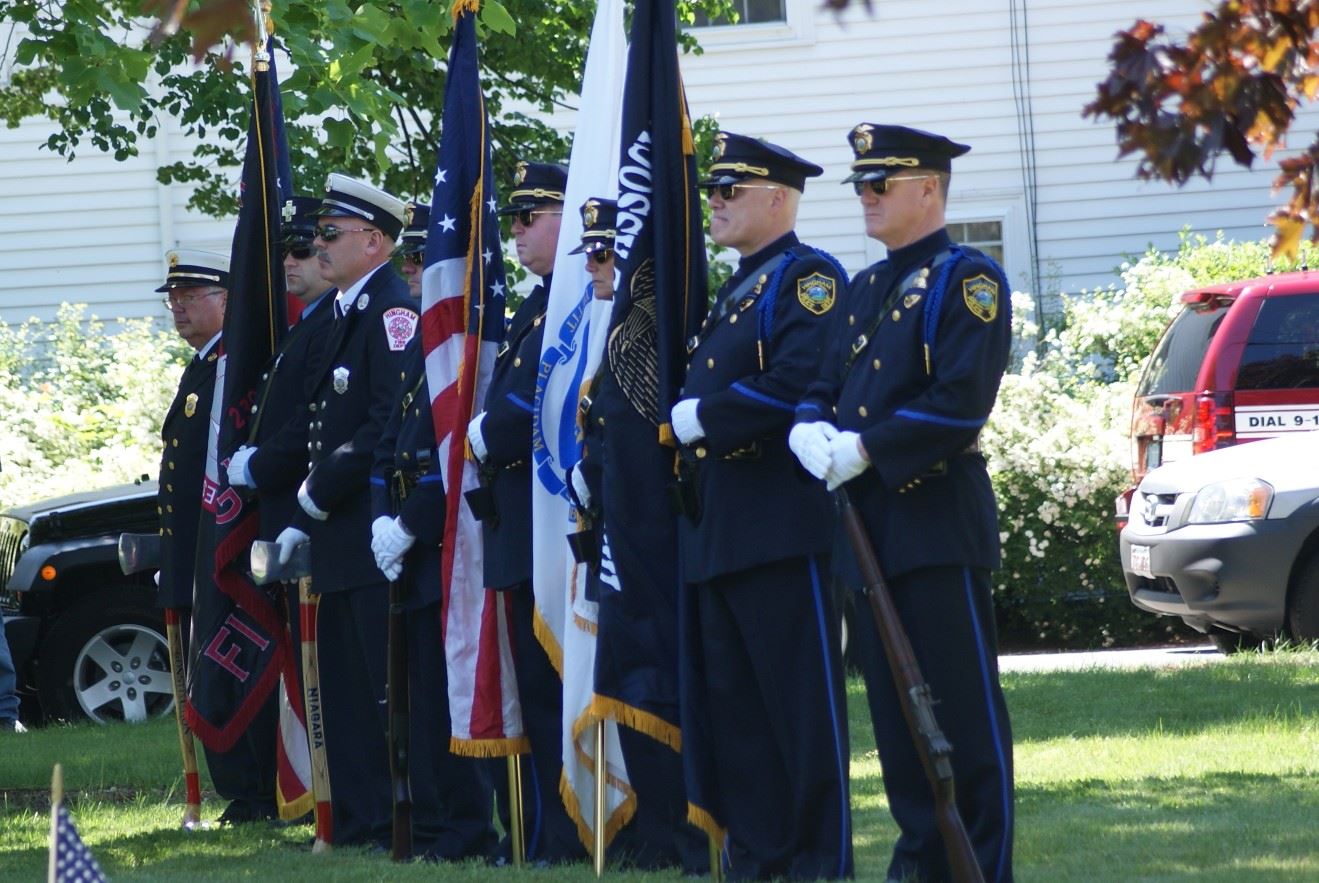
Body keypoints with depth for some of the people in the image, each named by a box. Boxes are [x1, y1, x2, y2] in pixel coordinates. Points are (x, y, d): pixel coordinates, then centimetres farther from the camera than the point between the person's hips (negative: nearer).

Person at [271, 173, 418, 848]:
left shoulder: (392, 311, -12)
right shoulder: (344, 316, 18)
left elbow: (391, 422, -21)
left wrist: (317, 498, -16)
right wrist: (307, 516, 12)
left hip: (378, 538, -10)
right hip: (339, 540, 10)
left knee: (389, 686, -9)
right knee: (344, 688, 12)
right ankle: (357, 823, 17)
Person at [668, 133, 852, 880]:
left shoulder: (808, 278, -7)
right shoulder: (733, 295, 22)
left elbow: (799, 380, -21)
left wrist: (704, 419, -16)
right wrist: (690, 424, 5)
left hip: (784, 527, -10)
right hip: (718, 534, 10)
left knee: (802, 701, -6)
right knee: (731, 706, 9)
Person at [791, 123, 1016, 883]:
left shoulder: (968, 278, -7)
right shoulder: (867, 289, 18)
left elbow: (963, 400, -17)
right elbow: (829, 384, 17)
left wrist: (865, 448, -18)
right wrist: (812, 427, -7)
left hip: (939, 521, -8)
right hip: (871, 528, 8)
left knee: (965, 706, -6)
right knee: (895, 707, 9)